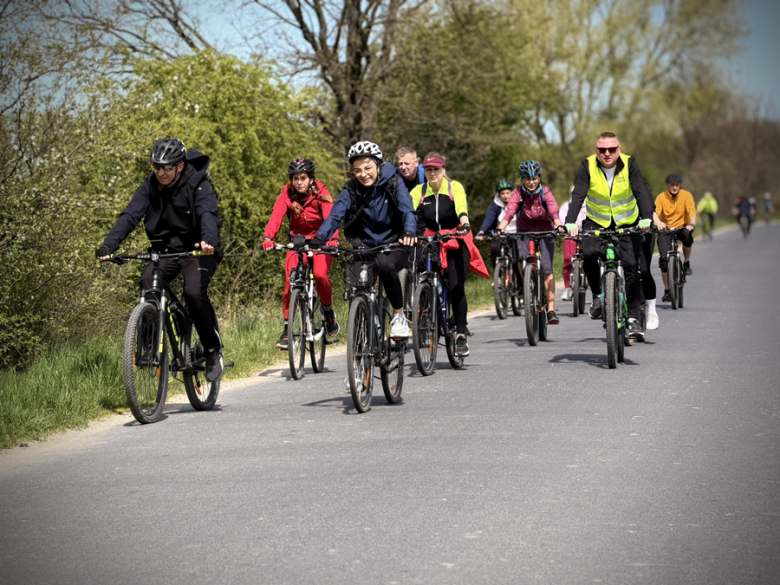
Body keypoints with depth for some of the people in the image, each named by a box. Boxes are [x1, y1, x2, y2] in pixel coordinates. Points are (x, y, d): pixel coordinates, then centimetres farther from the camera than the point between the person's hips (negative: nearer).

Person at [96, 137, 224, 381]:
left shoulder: (199, 185, -16)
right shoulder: (151, 186, -4)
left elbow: (208, 214, -33)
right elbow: (130, 215, -15)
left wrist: (208, 240, -55)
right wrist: (109, 244, -31)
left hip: (197, 250, -4)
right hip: (165, 249, 4)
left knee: (194, 291, -28)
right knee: (148, 283, -23)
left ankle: (213, 350, -10)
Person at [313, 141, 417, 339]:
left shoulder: (394, 183, -9)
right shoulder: (352, 190, -5)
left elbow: (407, 210, -23)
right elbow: (335, 215, -17)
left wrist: (410, 232, -46)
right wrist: (319, 238, -37)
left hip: (394, 246, -2)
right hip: (365, 247, 2)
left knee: (385, 264, -36)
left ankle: (399, 315, -17)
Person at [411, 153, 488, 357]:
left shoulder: (454, 187, -8)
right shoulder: (419, 191, 0)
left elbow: (461, 207, -27)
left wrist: (464, 223, -48)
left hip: (456, 243, -3)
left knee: (456, 287, -16)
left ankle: (461, 336, -6)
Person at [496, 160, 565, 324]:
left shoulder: (545, 192, -13)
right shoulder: (518, 193, -12)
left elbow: (554, 211, -29)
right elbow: (509, 213, -27)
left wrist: (559, 226, -50)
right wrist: (499, 229, -45)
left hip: (545, 232, -1)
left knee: (546, 267, -18)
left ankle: (551, 309, -20)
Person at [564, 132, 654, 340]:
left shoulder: (629, 164, -14)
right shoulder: (588, 166, -15)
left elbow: (641, 191, -25)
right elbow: (578, 195, -24)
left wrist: (646, 217, -42)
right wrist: (570, 222, -40)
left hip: (627, 223, 0)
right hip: (596, 222, 0)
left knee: (631, 266, -12)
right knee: (589, 253, -28)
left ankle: (633, 317, -3)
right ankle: (597, 295, -5)